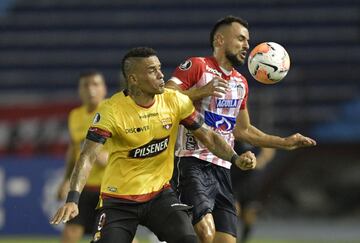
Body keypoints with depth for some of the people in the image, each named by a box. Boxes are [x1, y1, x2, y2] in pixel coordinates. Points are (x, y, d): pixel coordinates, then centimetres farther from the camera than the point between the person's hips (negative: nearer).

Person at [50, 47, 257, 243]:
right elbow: (88, 157, -24)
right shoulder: (112, 110, -18)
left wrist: (235, 158, -14)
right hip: (119, 199, -3)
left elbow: (207, 136, 3)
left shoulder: (175, 101, -6)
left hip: (160, 193, 3)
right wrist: (73, 199, -36)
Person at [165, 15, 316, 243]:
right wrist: (201, 91, -23)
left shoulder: (240, 83, 20)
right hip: (193, 164, -8)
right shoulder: (196, 66, -3)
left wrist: (285, 143, 27)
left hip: (222, 170, 8)